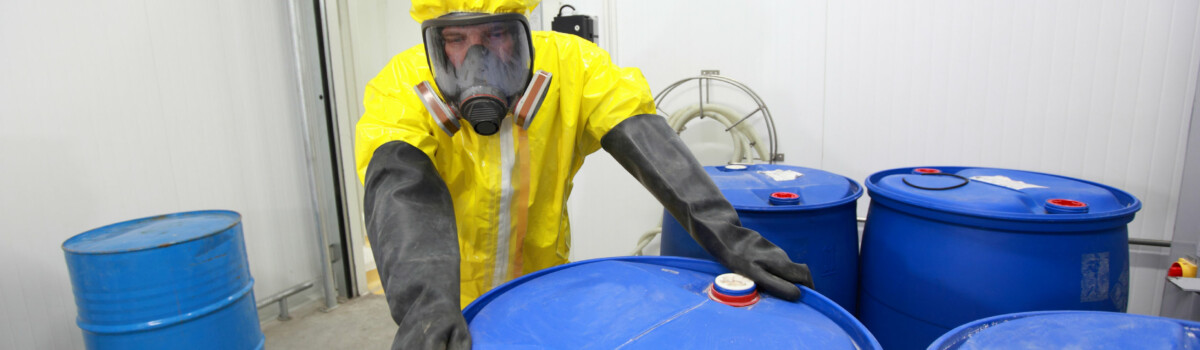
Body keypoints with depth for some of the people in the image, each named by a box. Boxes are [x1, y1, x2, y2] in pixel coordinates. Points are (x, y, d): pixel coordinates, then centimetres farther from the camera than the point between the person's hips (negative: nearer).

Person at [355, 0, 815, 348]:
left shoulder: (569, 65, -18)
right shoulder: (400, 89, -22)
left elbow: (647, 142, -29)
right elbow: (402, 189, -38)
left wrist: (726, 235, -40)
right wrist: (424, 304, -55)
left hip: (538, 286, 2)